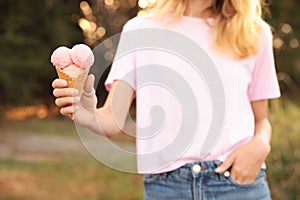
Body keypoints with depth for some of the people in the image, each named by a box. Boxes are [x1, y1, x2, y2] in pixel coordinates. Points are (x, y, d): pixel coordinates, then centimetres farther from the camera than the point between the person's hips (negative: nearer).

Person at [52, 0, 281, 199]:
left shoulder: (254, 32, 8)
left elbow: (261, 120, 14)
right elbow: (114, 120, -2)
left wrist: (260, 144, -8)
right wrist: (89, 116, -25)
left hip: (239, 181, 1)